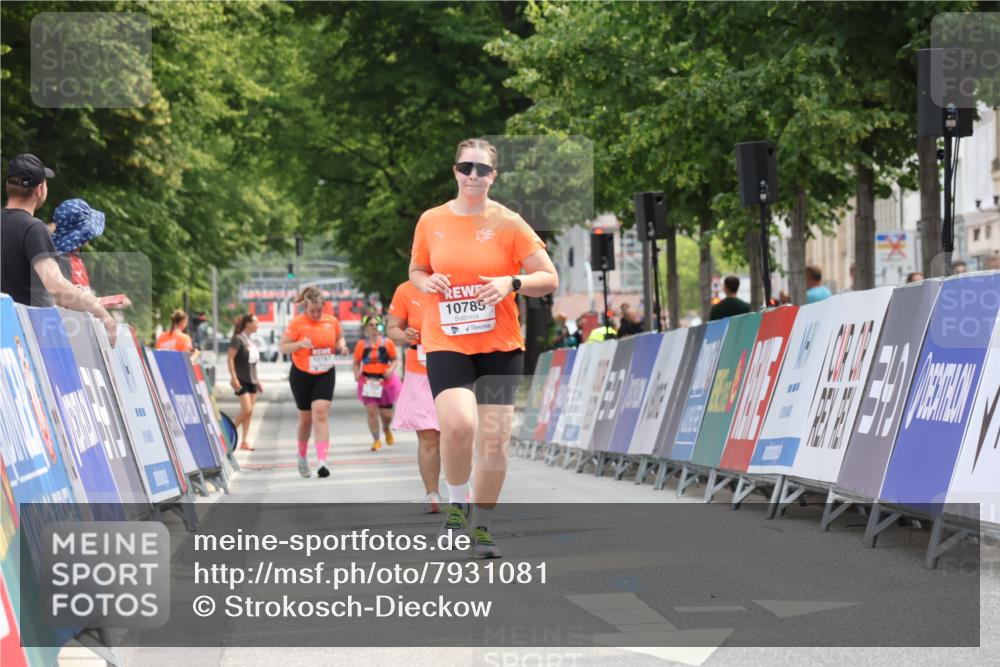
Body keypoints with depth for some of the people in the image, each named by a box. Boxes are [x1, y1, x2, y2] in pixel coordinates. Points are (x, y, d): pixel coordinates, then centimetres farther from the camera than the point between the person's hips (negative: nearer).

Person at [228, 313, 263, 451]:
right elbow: (230, 358, -14)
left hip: (252, 380, 8)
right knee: (246, 410, -14)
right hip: (241, 381, -8)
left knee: (250, 412, 4)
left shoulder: (251, 341, 15)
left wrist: (257, 380, 19)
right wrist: (233, 378, -21)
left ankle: (244, 441, 6)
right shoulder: (238, 339, -9)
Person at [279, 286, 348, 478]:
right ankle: (302, 458, 33)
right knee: (306, 418, 9)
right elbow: (282, 347, -9)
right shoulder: (297, 323, -11)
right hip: (302, 375, -1)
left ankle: (322, 462, -22)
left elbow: (339, 338, 18)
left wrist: (341, 345, -5)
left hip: (325, 374, 1)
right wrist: (300, 344, -27)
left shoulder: (332, 321, -1)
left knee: (321, 413, -15)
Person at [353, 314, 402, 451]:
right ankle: (376, 440, 4)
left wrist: (391, 369, -15)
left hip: (385, 381, 0)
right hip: (368, 382, 0)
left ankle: (386, 429, 39)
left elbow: (395, 359, 4)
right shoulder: (361, 345, 0)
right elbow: (356, 363, 7)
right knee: (371, 411, -7)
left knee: (386, 414, 4)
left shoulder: (387, 343, -1)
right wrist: (357, 374, -10)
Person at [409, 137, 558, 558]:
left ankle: (482, 526, 20)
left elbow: (549, 279, 0)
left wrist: (512, 282, -19)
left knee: (494, 443, -1)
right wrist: (427, 282, -5)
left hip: (500, 345, 0)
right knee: (458, 425, -24)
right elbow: (415, 271, 19)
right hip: (446, 343, 0)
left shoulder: (508, 223, -2)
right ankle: (457, 502, 3)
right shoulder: (431, 221, 4)